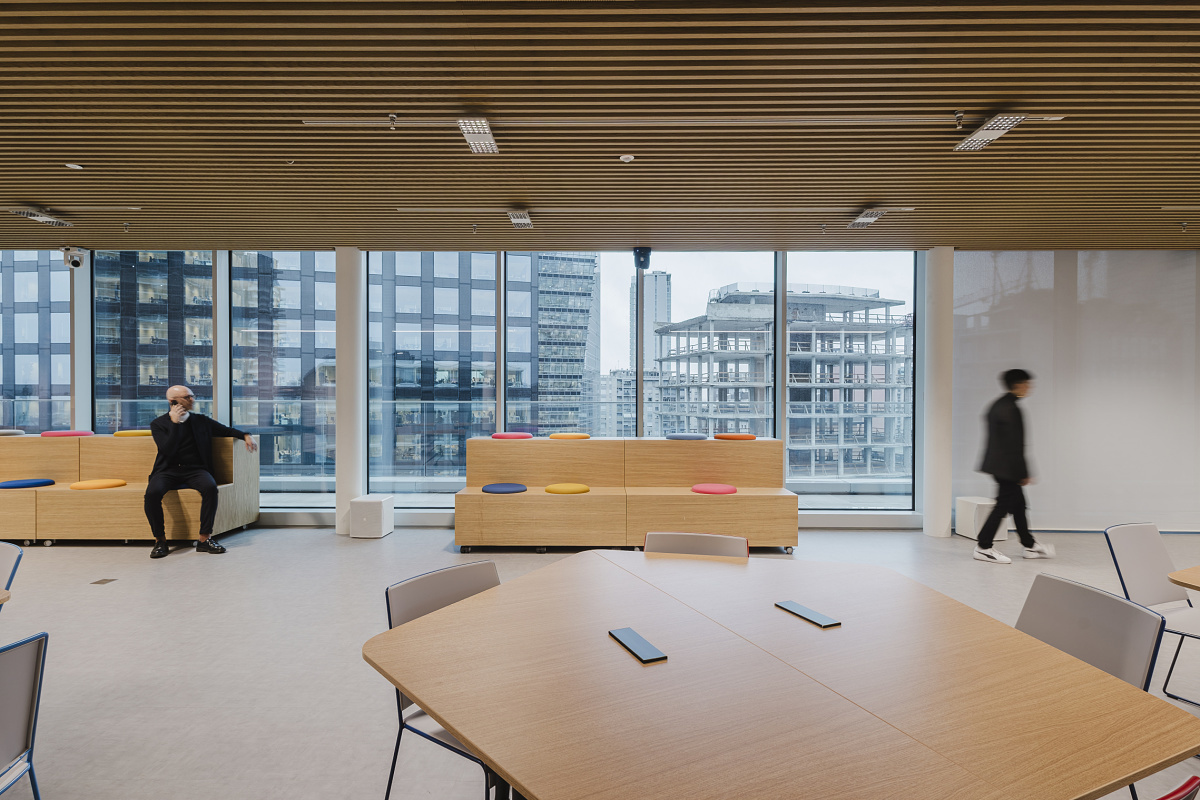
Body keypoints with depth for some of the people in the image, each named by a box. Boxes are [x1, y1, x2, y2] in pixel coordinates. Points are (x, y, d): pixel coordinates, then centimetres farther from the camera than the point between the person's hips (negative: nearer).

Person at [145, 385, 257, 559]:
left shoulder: (201, 421, 13)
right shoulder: (158, 424, 5)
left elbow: (227, 430, 21)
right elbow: (168, 451, -9)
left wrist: (245, 435, 1)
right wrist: (175, 424, -12)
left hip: (194, 469, 1)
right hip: (168, 471, -1)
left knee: (210, 487, -33)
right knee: (152, 493, -33)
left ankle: (205, 538, -25)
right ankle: (160, 540, -13)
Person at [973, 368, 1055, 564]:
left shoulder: (998, 405, 12)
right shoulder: (1011, 409, -19)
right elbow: (1015, 445, -20)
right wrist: (1024, 473, -16)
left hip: (998, 464, 10)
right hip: (1007, 467, -10)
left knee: (1018, 504, 17)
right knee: (1003, 505, -3)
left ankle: (1030, 546, 29)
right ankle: (983, 547, 3)